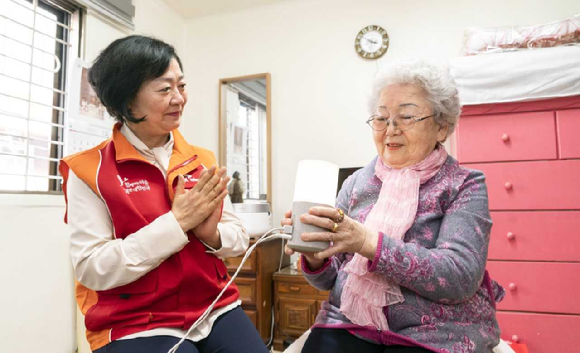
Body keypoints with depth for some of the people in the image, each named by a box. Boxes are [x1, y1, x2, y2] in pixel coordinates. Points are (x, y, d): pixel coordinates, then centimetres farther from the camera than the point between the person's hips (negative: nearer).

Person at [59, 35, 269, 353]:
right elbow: (92, 270, -13)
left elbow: (239, 238, 7)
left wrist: (211, 234, -14)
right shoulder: (88, 171, -6)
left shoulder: (203, 161, 4)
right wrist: (177, 222, -19)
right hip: (135, 326, -3)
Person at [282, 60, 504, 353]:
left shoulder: (465, 185, -2)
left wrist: (368, 242, -29)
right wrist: (315, 257, -18)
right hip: (350, 324, 1)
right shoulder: (356, 182, 3)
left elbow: (461, 277, -17)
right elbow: (330, 278, 4)